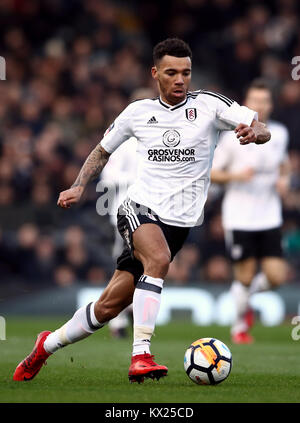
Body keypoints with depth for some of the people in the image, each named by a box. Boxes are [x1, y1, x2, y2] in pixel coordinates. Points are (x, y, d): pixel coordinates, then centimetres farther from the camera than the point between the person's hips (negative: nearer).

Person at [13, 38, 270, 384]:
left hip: (179, 221, 0)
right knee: (159, 258, -35)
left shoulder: (208, 105, -1)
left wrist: (253, 131, -33)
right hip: (139, 208, 0)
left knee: (110, 305, 3)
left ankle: (48, 344, 26)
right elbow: (103, 150, 22)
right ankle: (141, 356, -36)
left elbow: (262, 131, -9)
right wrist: (78, 187, 8)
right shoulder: (138, 112, 6)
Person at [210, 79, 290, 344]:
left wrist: (284, 179, 4)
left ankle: (247, 294, 28)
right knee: (245, 276, -1)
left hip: (270, 219, 4)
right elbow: (211, 172, -3)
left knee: (277, 277, -5)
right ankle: (240, 325, 22)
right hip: (239, 219, -3)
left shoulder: (280, 133, 5)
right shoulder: (232, 137, -8)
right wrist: (236, 175, -20)